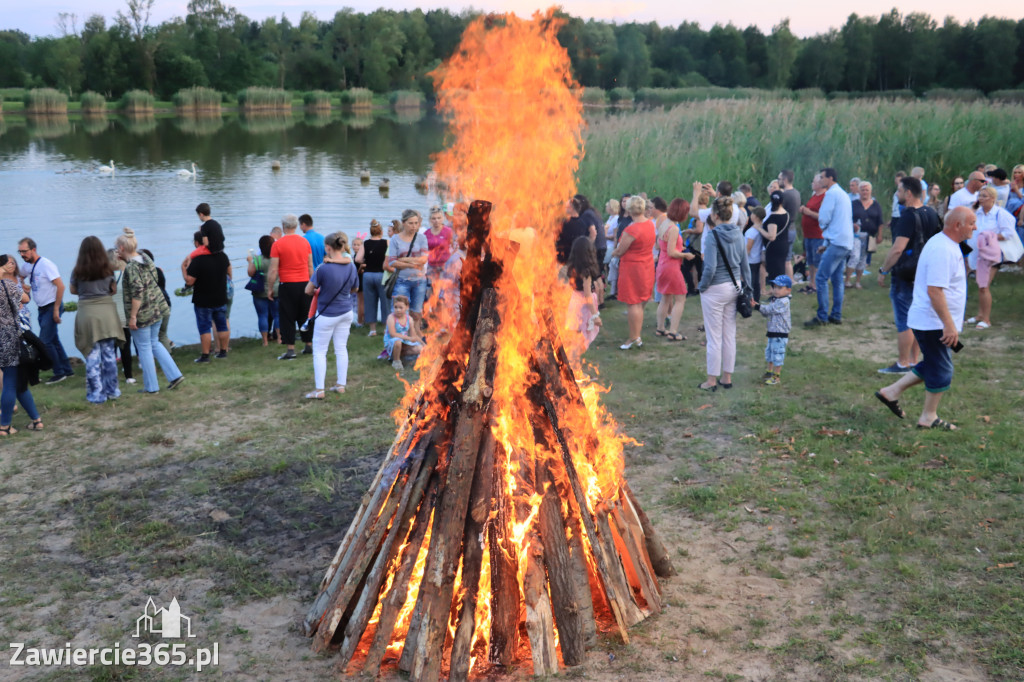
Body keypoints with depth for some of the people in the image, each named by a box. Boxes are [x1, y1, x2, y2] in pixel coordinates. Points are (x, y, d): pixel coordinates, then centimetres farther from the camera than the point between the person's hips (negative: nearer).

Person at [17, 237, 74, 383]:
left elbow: (60, 286, -21)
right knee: (53, 341, 12)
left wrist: (56, 310, -20)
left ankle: (59, 373, 3)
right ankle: (67, 370, 22)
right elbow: (19, 278, 30)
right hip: (42, 309, 8)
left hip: (51, 307, -8)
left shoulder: (45, 264, -17)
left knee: (45, 341, -10)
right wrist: (24, 286, 8)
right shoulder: (27, 266, 6)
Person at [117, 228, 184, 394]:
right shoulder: (146, 259, 4)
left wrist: (132, 316, -19)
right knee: (154, 343, 21)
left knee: (144, 348, 5)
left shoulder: (131, 268, -20)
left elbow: (137, 293, -25)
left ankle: (151, 386, 14)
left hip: (142, 313, -8)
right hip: (158, 309, 8)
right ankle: (175, 375, 15)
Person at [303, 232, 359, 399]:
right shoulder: (351, 267, -6)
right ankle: (341, 384, 21)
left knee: (319, 351, 6)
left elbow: (308, 291, -15)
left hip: (327, 315, -5)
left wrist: (317, 292, 5)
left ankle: (319, 390, 5)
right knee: (341, 348, 15)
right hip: (346, 313, 5)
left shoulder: (323, 268, -23)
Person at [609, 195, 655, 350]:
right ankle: (637, 337, 25)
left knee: (632, 304, -1)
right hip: (647, 266, 8)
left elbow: (619, 252, -16)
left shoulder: (631, 230, -24)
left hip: (632, 267, -8)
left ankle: (633, 338, 3)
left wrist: (613, 253, 8)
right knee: (639, 303, 17)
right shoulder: (650, 224, 1)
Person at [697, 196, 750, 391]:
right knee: (730, 335, 14)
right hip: (734, 287, 7)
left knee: (714, 337, 2)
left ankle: (712, 381, 11)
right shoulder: (738, 233, 3)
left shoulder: (713, 235, -18)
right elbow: (745, 263, 9)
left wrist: (702, 286, -8)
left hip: (715, 289, -7)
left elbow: (710, 267, -23)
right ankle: (727, 377, 23)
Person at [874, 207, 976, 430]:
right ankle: (929, 417, 14)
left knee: (932, 366, 19)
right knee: (941, 370, 2)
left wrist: (950, 322, 25)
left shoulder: (945, 244, 11)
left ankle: (891, 392, 22)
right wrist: (949, 324, -26)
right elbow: (934, 290, -28)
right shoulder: (943, 250, -23)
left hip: (928, 320, 10)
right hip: (934, 322, -10)